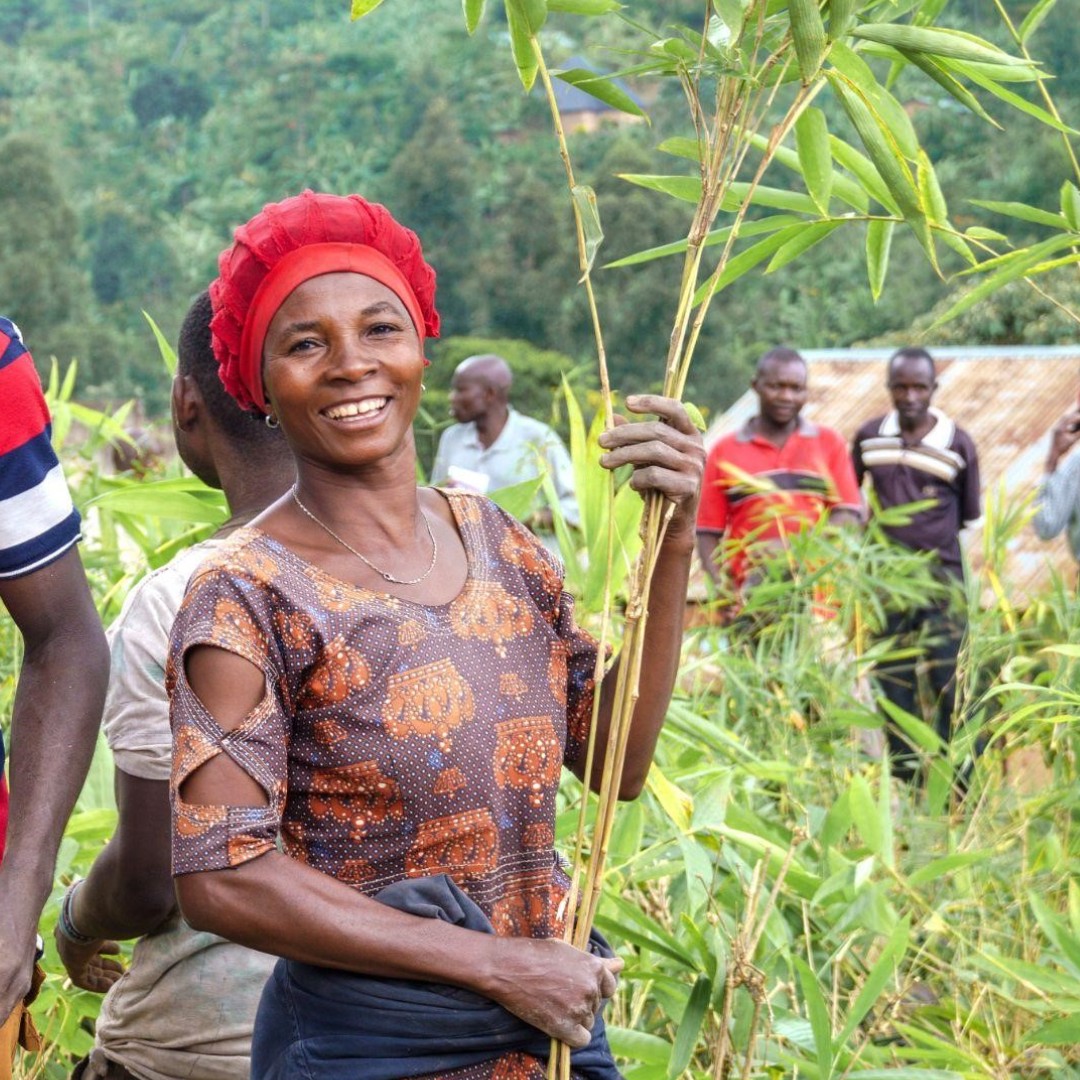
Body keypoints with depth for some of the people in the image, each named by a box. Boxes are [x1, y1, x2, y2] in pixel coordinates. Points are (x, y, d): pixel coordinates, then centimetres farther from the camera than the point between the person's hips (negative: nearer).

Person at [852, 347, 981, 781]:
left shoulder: (957, 444, -3)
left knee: (948, 683, -5)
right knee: (894, 688, 8)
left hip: (940, 579, -3)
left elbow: (968, 517, 5)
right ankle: (905, 784, 17)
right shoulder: (869, 438, 4)